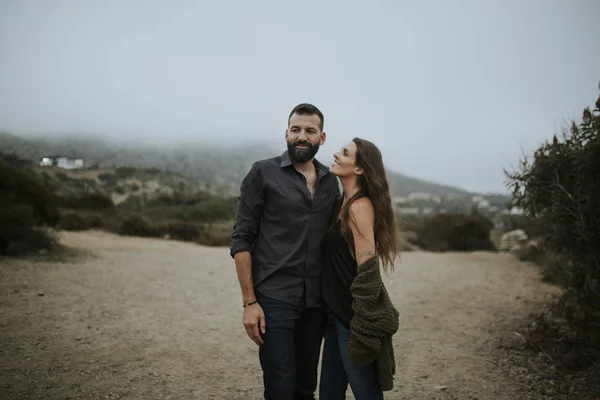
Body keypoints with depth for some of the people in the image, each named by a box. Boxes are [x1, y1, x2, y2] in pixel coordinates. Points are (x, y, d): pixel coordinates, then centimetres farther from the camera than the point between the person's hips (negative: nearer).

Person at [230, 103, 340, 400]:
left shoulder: (330, 181, 10)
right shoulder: (263, 172, -3)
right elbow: (242, 239, -6)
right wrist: (249, 301, -11)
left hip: (316, 302, 4)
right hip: (274, 300, -4)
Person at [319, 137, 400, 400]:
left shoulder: (360, 206, -17)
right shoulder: (344, 204, 11)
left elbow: (367, 271, -21)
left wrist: (362, 328, -20)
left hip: (353, 317, -9)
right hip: (338, 314, 9)